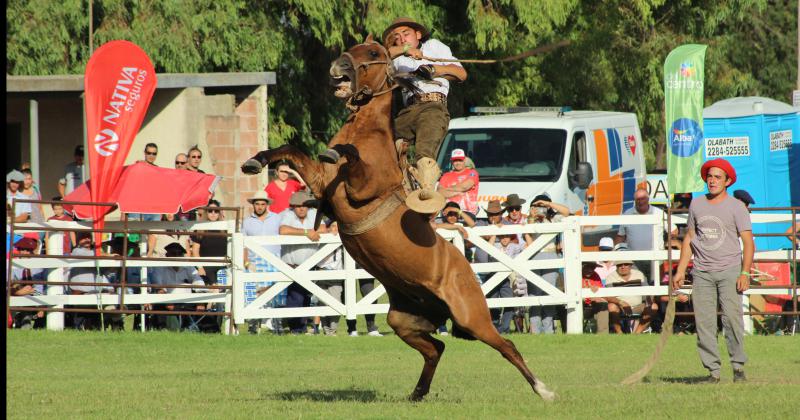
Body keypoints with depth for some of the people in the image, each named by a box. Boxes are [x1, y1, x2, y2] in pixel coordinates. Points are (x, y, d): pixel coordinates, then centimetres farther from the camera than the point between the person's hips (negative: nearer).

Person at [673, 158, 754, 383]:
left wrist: (745, 273, -13)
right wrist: (680, 271, 15)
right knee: (704, 323, -4)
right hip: (702, 272, 4)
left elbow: (748, 242, -2)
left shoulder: (736, 207, 1)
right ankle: (713, 371, -1)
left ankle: (739, 367, -6)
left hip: (729, 271, -4)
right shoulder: (696, 204, 14)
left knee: (733, 318, -13)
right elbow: (689, 238, 21)